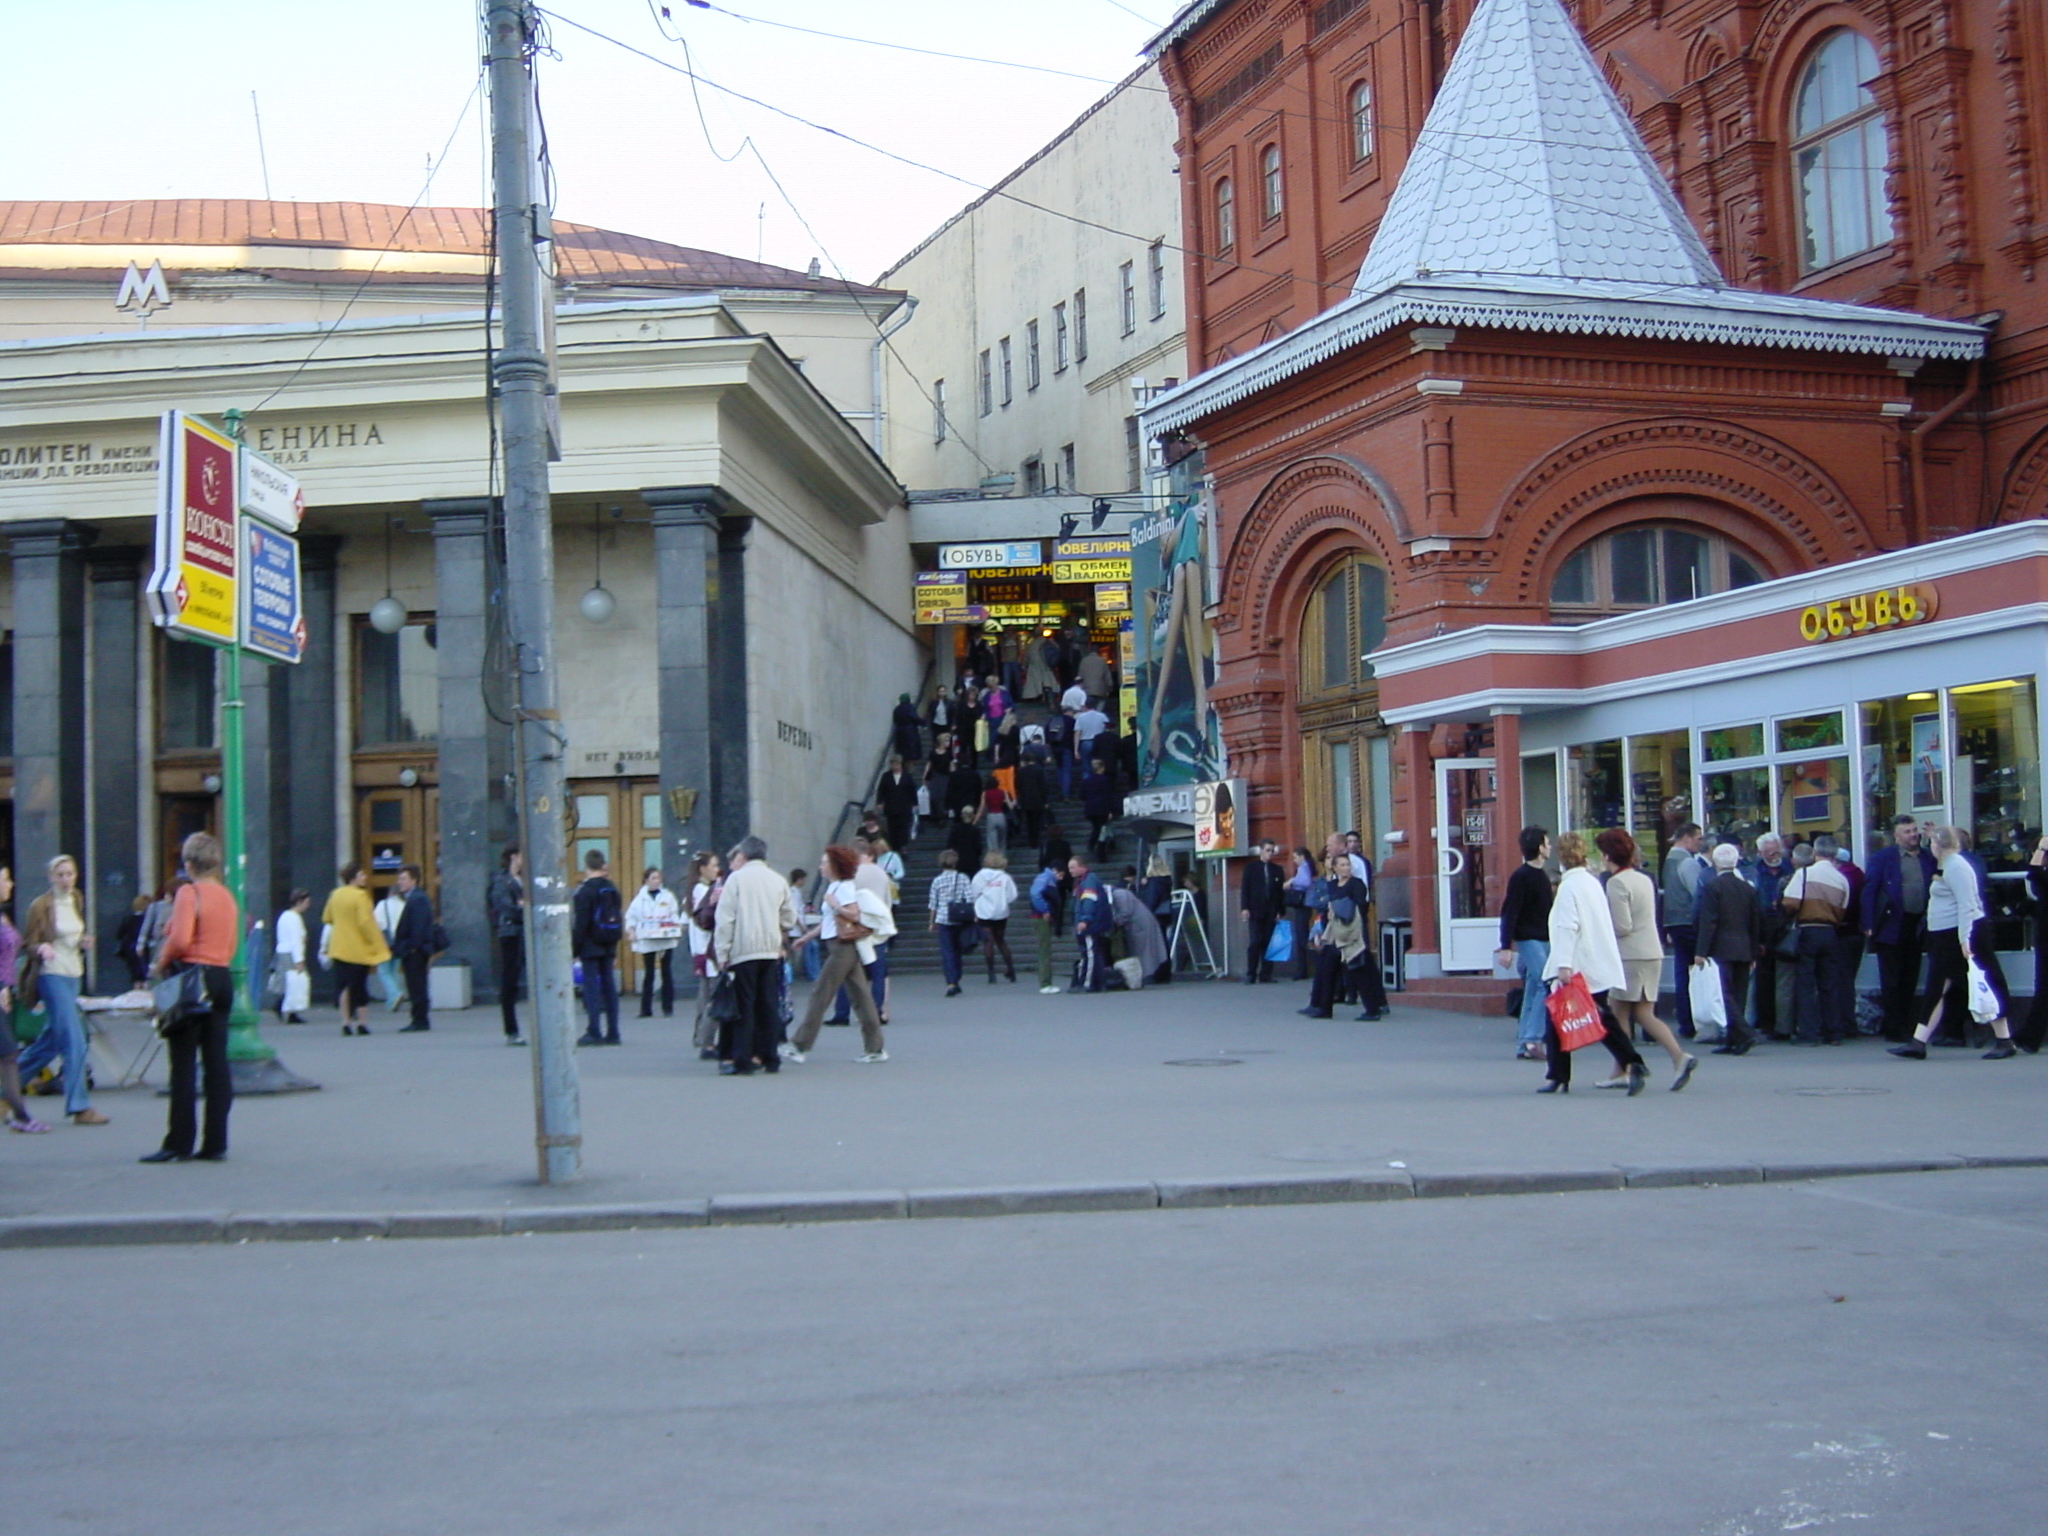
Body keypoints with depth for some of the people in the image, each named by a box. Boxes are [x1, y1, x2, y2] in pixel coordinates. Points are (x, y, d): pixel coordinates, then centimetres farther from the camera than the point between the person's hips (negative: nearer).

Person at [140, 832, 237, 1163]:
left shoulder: (190, 893, -10)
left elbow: (180, 939, -20)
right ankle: (215, 1144, 8)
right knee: (216, 1062, 7)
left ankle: (179, 1144, -1)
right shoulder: (228, 897, 12)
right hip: (223, 978, 7)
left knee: (183, 1064, -3)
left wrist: (162, 962, -4)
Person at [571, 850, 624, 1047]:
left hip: (591, 947, -6)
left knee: (591, 986, -4)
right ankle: (612, 1032, 7)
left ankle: (594, 1032, -8)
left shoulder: (585, 890, -11)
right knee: (609, 985, 8)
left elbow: (579, 924, -14)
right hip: (608, 947, 6)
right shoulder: (612, 889, 10)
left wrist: (574, 949, -9)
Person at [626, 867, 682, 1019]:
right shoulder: (640, 898, 3)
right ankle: (646, 1009, 6)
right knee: (648, 974, 2)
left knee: (667, 973, 1)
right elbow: (631, 917, 5)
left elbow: (675, 915, 6)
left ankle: (668, 1008, 6)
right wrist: (632, 931, -10)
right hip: (647, 941, -1)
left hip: (666, 940, 1)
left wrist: (678, 929, -9)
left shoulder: (668, 896, 6)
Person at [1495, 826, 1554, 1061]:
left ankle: (1524, 1044, 10)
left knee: (1532, 994, 8)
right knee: (1545, 987, -17)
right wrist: (1506, 947, -20)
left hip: (1544, 941, 9)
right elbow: (1509, 913, -15)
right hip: (1529, 941, -9)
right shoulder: (1521, 876, -11)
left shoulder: (1541, 875, 16)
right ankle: (1532, 1040, -18)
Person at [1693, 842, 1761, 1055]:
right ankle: (1732, 1040, 10)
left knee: (1726, 993, -6)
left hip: (1723, 949, -6)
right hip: (1744, 949, 6)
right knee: (1739, 995, 8)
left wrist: (1700, 951, -10)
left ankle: (1743, 1034, -20)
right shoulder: (1748, 887, 10)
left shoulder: (1711, 887, -7)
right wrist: (1754, 952, 19)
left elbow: (1707, 922, -12)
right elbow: (1756, 922, 13)